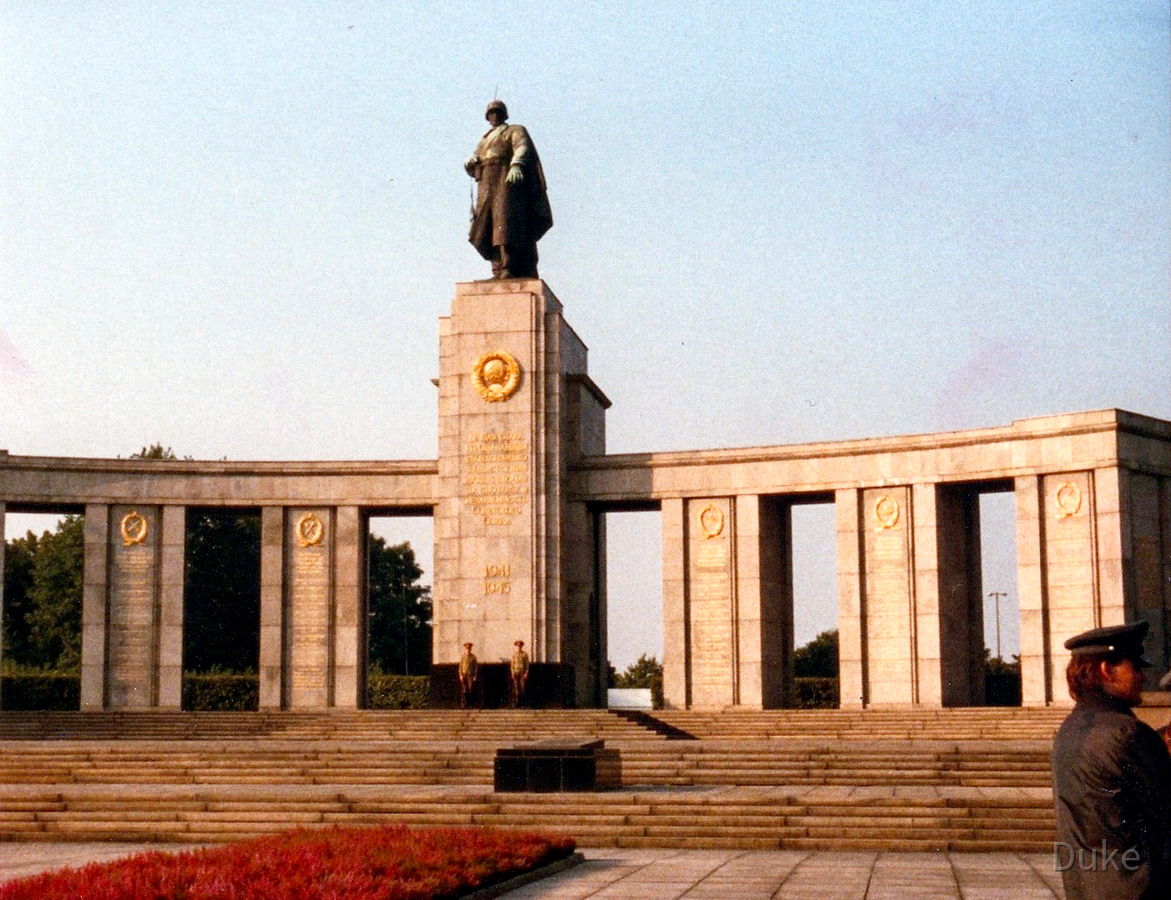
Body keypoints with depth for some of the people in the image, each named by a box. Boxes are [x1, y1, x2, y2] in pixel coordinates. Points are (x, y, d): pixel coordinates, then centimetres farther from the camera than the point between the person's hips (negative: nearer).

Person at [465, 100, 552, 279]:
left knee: (506, 225, -21)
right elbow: (472, 169, 24)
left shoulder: (515, 131, 13)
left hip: (507, 183, -6)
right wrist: (470, 163, -2)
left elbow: (523, 148, -9)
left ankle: (509, 269, -29)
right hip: (487, 191, 6)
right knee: (486, 234, -6)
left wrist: (516, 164, -31)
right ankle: (498, 272, -8)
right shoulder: (484, 140, 31)